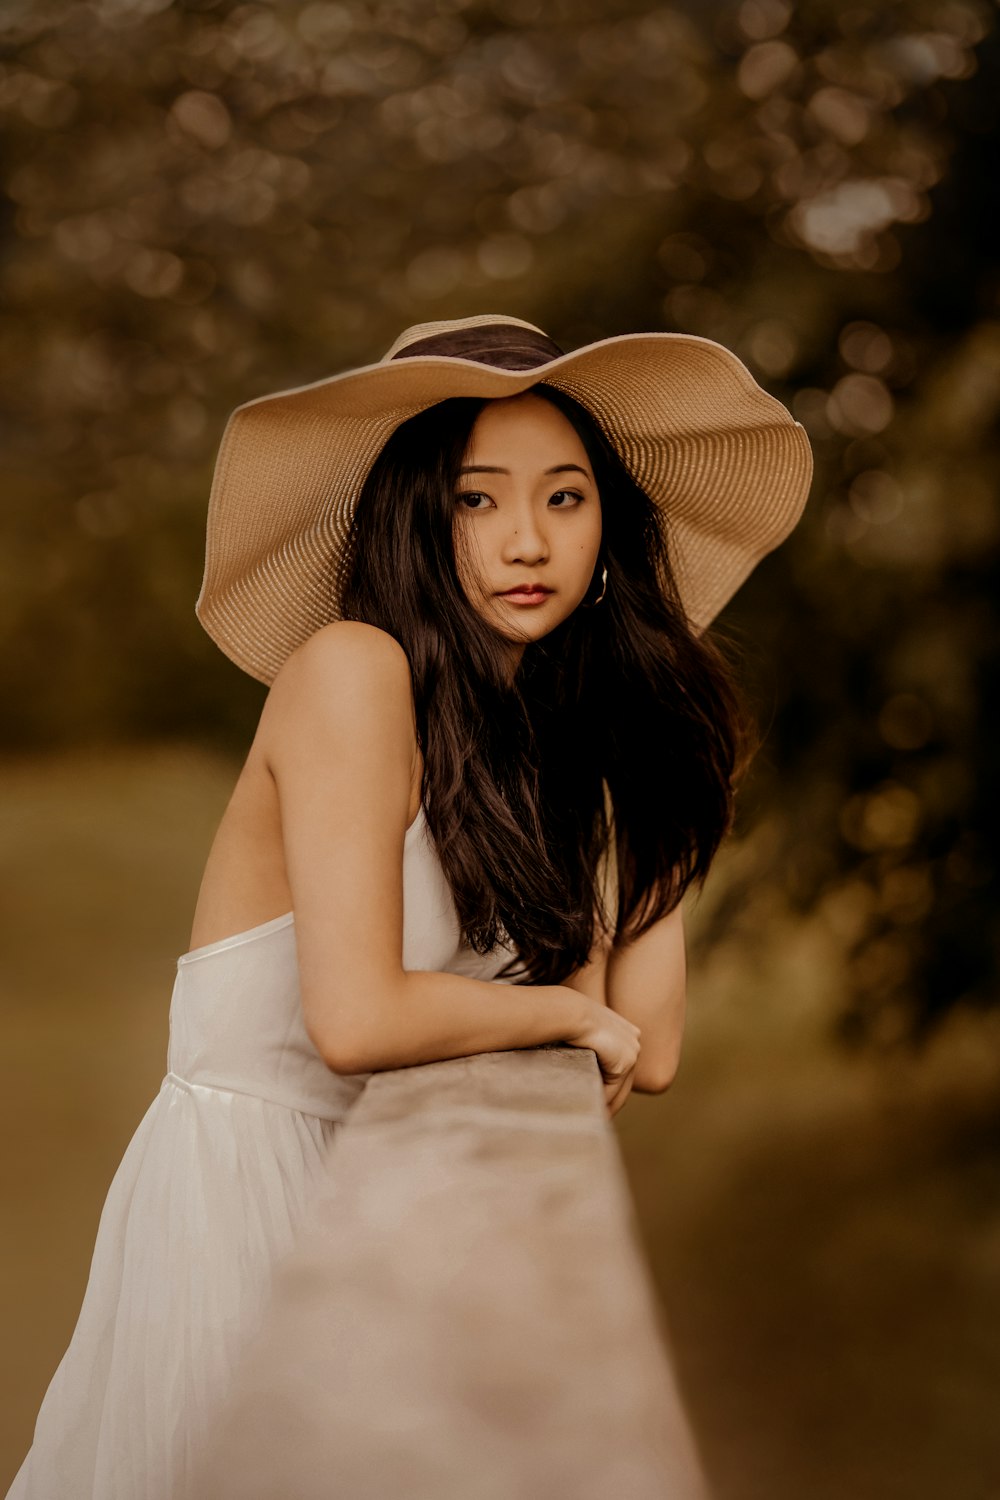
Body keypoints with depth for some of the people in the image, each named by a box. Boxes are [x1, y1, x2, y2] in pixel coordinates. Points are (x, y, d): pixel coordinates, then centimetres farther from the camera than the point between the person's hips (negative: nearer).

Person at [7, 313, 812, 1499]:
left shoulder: (552, 734, 6)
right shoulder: (351, 668, -16)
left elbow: (647, 1052, 1)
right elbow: (355, 1020, -26)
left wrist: (651, 809, -1)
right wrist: (570, 1012, -11)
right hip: (233, 1182, -7)